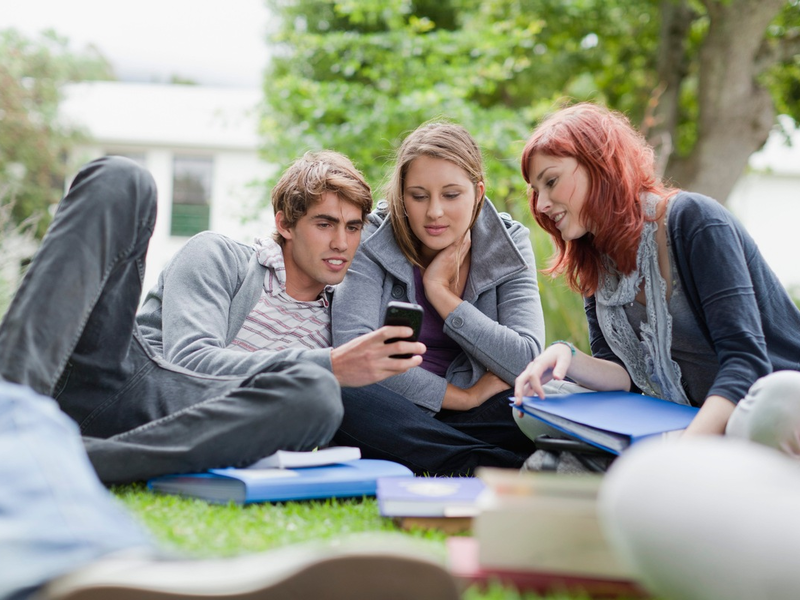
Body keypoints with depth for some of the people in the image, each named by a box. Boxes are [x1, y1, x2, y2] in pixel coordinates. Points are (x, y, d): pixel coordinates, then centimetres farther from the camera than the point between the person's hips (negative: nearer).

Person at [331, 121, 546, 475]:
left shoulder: (507, 245, -1)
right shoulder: (373, 242, -7)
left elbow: (525, 363, -13)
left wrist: (440, 291, -13)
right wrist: (464, 397, -17)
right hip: (386, 416, 0)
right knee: (345, 396, -36)